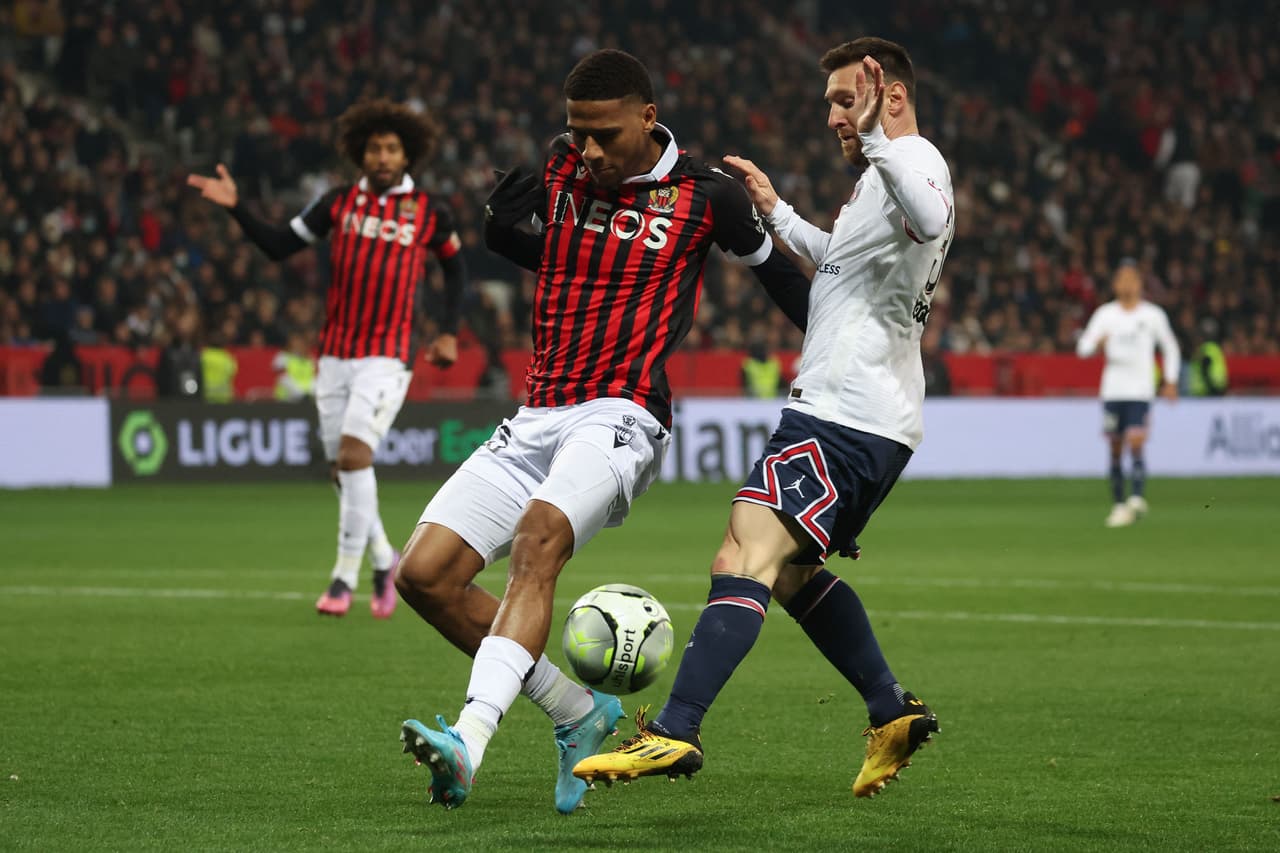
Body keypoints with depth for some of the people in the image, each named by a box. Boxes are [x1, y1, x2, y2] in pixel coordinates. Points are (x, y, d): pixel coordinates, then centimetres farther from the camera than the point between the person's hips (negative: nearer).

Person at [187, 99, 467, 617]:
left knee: (353, 454, -18)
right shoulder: (340, 202, 5)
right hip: (335, 356, 4)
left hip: (388, 357, -4)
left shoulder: (429, 212, 1)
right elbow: (278, 246, 7)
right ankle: (384, 561, 27)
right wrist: (235, 207, -4)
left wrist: (449, 332, 8)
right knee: (342, 469, 6)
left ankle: (344, 578, -12)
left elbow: (455, 267, 16)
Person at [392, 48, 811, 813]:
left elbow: (776, 270, 14)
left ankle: (472, 737, -49)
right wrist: (504, 221, 7)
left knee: (539, 536, -35)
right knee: (424, 574, -6)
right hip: (538, 418, 6)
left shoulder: (705, 196, -2)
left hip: (620, 417, -6)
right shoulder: (561, 165, 9)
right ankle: (581, 713, 7)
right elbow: (505, 238, 28)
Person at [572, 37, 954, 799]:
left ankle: (675, 734, -30)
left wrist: (876, 142, -43)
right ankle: (894, 712, 27)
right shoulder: (891, 171, 22)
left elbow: (929, 221, -36)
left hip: (843, 416, -11)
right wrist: (778, 214, 38)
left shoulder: (913, 159, -10)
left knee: (747, 557, -21)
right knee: (793, 571, 24)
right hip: (868, 420, 11)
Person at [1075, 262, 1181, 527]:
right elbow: (1082, 348, 2)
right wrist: (1098, 342, -20)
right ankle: (1118, 503, 11)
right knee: (1115, 449, 4)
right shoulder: (1105, 314, 7)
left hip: (1141, 392, -2)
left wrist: (1171, 381, 9)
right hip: (1112, 390, 2)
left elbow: (1170, 348, 17)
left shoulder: (1153, 315, 5)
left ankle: (1137, 498, -23)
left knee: (1135, 443, -18)